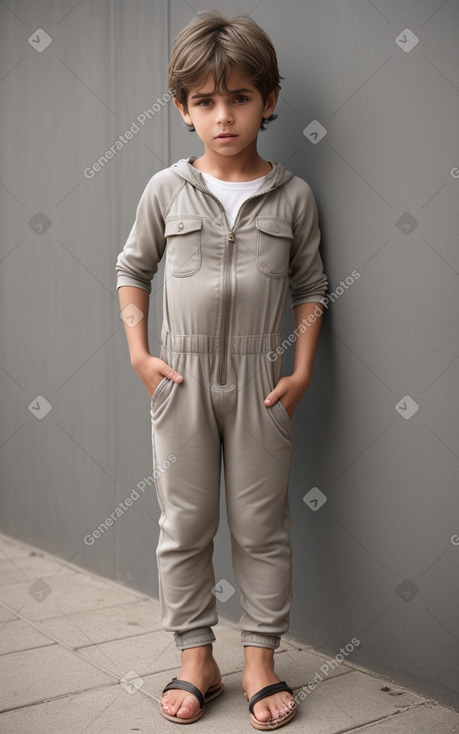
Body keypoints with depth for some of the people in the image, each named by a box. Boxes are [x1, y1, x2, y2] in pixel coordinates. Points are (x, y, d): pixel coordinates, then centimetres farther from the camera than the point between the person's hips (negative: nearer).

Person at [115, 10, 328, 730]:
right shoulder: (167, 189, 0)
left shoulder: (293, 195, 0)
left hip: (259, 378, 0)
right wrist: (139, 352, 0)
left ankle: (260, 662, 24)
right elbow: (132, 269, 10)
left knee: (261, 526, 8)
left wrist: (302, 371, -1)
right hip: (182, 375, 1)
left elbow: (311, 286, 7)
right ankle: (197, 660, 24)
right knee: (184, 525, 8)